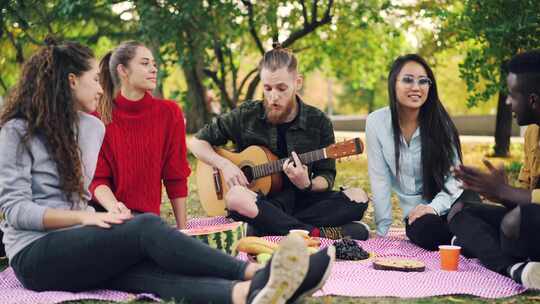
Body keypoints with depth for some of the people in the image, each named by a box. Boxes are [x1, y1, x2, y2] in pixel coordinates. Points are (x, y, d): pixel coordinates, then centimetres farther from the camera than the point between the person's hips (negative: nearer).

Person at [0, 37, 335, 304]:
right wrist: (84, 216, -21)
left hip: (81, 246, 5)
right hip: (35, 254, -5)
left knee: (152, 271, -29)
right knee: (146, 226, -31)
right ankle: (256, 273, -46)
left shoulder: (94, 127, 16)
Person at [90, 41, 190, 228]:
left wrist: (182, 230, 1)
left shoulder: (169, 113, 0)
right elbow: (97, 178, -3)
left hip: (148, 214, 2)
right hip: (104, 213, -1)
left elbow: (175, 177, 3)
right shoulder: (99, 116, -2)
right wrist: (113, 206, -25)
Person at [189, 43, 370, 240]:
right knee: (236, 197, -37)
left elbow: (327, 177, 6)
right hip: (260, 204, -2)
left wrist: (307, 184, -17)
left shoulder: (318, 122, 3)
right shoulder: (246, 116, 1)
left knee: (358, 198, -22)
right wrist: (225, 165, -8)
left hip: (302, 201, 2)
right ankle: (318, 234, -34)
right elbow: (197, 141, 10)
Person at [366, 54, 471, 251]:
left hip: (448, 203, 0)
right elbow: (379, 180, -4)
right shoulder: (376, 122, -5)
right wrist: (382, 232, -7)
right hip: (415, 213, 0)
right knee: (424, 231, -33)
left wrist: (434, 207, -22)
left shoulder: (439, 122, -5)